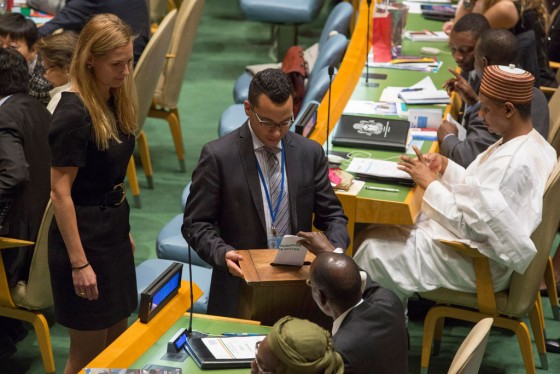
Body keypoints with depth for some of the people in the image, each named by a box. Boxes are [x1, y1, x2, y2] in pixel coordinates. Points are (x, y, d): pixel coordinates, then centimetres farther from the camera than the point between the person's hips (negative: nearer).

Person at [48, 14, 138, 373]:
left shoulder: (114, 101, 4)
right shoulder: (73, 114, -21)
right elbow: (60, 192, -20)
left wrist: (124, 230, 16)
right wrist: (79, 263, -20)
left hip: (114, 227, 8)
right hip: (84, 234, -8)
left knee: (117, 341, 17)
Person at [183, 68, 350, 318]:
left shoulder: (310, 153, 5)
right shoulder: (218, 156, -5)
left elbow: (331, 215, 12)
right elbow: (196, 223, -2)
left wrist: (335, 250, -8)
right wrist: (222, 253, -20)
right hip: (239, 289, -2)